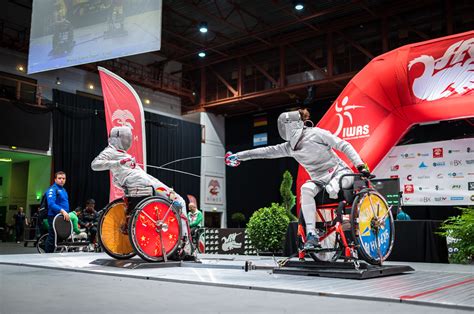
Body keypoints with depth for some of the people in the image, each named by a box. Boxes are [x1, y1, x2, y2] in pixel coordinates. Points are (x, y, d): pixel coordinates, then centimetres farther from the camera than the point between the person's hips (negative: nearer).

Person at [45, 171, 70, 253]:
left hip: (63, 218, 8)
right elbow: (51, 204, -22)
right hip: (54, 217, -8)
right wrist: (62, 210, -31)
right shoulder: (52, 189, -9)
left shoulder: (64, 190, 18)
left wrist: (67, 214, 13)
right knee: (52, 238, -5)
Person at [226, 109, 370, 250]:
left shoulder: (316, 133, -13)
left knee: (332, 189, -37)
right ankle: (311, 235, -25)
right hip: (320, 179, 5)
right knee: (306, 189, -27)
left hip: (340, 172, -4)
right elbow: (267, 151, 6)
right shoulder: (289, 147, 4)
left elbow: (344, 145, -11)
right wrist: (239, 156, 5)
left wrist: (360, 165, -19)